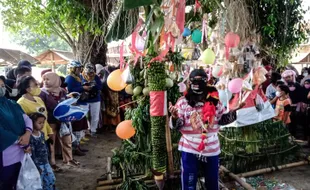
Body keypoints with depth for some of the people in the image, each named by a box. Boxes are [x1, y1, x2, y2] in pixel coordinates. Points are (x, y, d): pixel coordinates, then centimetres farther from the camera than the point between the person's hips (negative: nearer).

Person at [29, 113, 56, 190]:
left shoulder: (42, 134, 3)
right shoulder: (31, 138, -22)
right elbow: (31, 154, -21)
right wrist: (36, 167, -18)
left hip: (46, 163, 8)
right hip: (38, 165, -8)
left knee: (51, 180, 18)